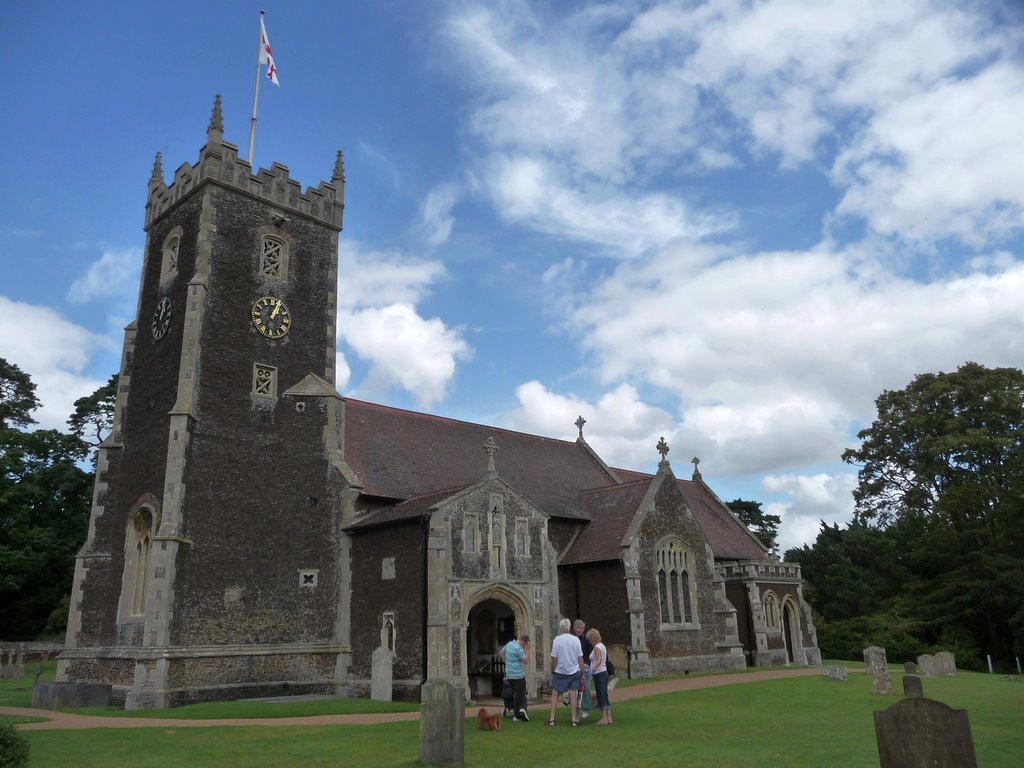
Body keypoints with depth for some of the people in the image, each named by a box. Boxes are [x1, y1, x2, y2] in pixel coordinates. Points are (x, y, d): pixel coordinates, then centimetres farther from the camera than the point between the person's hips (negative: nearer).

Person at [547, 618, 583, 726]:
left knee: (555, 694, 8)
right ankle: (574, 719, 5)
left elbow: (554, 659, -7)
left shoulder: (557, 640, -8)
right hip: (575, 671, 1)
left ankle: (552, 719, 7)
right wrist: (582, 673, 5)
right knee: (573, 694, 5)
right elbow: (580, 658, -2)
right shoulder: (575, 639, -4)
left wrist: (552, 671, 5)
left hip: (560, 672, -1)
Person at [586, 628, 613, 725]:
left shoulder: (596, 647, -14)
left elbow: (599, 661, -26)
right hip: (604, 672, 9)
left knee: (601, 696, -3)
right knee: (605, 696, 12)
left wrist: (593, 669, -37)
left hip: (598, 673, -9)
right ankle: (609, 718, 15)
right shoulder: (602, 646, 14)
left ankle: (604, 719, 0)